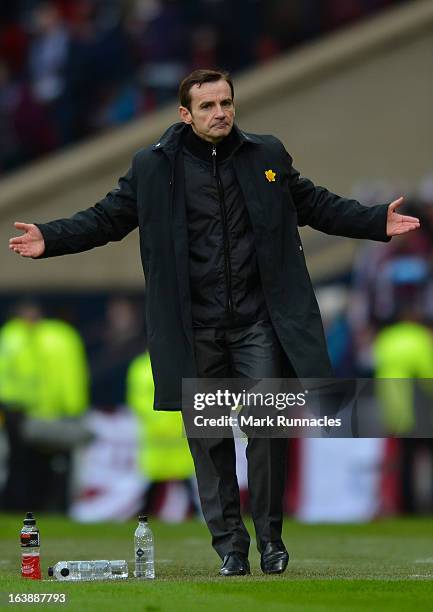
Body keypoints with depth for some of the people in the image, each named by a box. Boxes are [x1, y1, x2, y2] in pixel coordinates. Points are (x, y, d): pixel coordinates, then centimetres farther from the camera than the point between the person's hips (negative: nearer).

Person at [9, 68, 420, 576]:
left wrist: (378, 222, 6)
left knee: (266, 428, -6)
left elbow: (316, 205, 15)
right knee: (209, 439, 3)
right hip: (196, 333, 0)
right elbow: (107, 218, 6)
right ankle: (229, 546, 13)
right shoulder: (154, 167, 2)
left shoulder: (267, 156, 7)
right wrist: (49, 239, -7)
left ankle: (270, 536, 10)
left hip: (259, 324, 0)